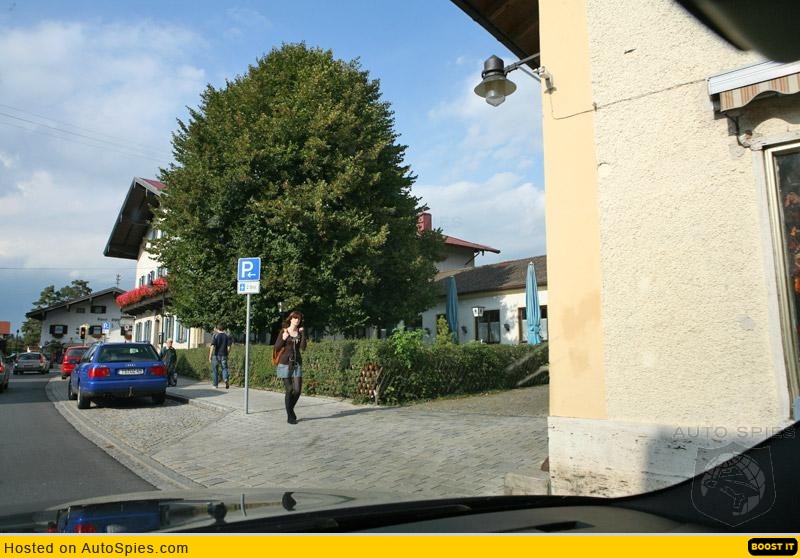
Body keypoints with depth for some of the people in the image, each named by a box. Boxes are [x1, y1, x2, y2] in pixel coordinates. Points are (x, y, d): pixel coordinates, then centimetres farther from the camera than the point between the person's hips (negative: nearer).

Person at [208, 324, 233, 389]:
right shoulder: (227, 336, 4)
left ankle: (215, 384, 13)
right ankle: (226, 379, -19)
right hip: (224, 355, 2)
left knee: (214, 370, 10)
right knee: (224, 368, 8)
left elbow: (212, 346, -12)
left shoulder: (215, 336, -5)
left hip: (216, 355, -2)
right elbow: (229, 347, 1)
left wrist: (210, 356, -9)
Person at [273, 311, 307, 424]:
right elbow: (276, 348, 0)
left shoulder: (300, 332, 8)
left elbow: (303, 347, -6)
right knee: (289, 390, -3)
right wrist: (283, 339, -15)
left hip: (297, 364, 3)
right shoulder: (283, 332, 1)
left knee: (297, 390, -3)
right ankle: (290, 416, 11)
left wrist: (303, 333, -9)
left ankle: (290, 409, 25)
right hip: (285, 364, -3)